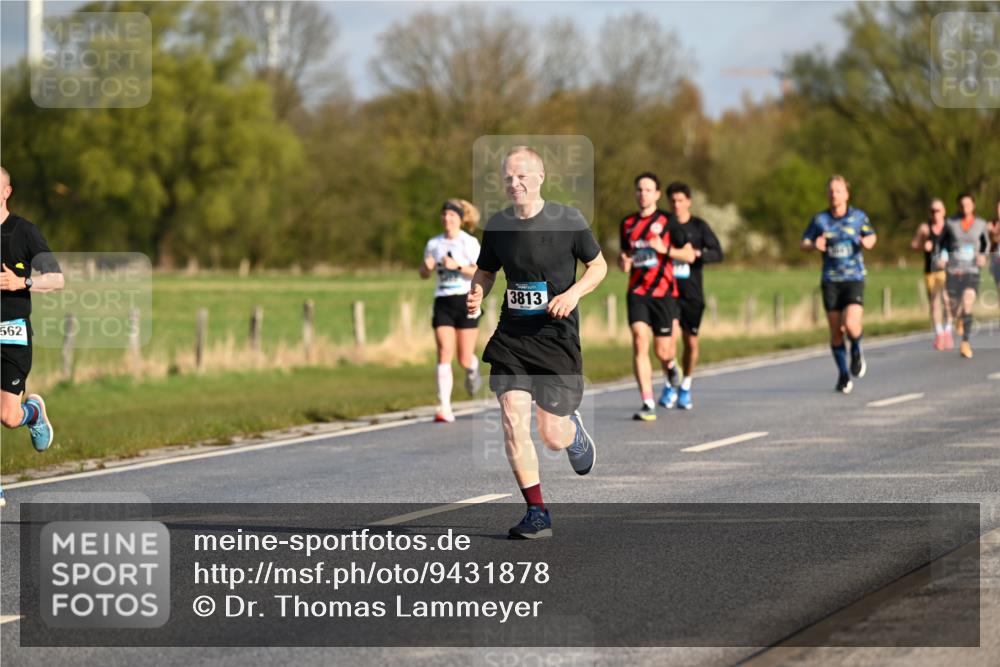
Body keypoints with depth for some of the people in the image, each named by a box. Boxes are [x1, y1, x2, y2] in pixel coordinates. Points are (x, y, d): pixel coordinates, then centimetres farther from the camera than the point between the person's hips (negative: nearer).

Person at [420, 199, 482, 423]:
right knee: (444, 353, -12)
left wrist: (457, 266, -23)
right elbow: (424, 274, 18)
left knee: (464, 359, 1)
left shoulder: (469, 243, -4)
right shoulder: (434, 243, 8)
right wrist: (427, 266, -5)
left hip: (466, 301, -3)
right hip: (443, 302, 3)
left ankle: (472, 367, 41)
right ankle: (444, 408, -17)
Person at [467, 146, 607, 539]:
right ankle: (537, 514, -3)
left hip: (556, 337, -3)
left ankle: (574, 431, 40)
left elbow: (598, 266, 5)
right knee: (513, 419, -13)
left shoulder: (568, 220, -6)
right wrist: (476, 295, -5)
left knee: (552, 437, 0)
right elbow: (486, 271, 17)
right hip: (511, 337, 3)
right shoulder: (498, 225, 3)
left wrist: (573, 293, -14)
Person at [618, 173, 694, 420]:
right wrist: (623, 262, 1)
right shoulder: (627, 223, 10)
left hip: (663, 292, -2)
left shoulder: (667, 221, 0)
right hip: (637, 292, 2)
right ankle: (648, 404, -17)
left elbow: (689, 254, 1)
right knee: (639, 343, -16)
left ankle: (670, 372, 41)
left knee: (662, 351, 1)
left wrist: (665, 249, -15)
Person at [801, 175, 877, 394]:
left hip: (854, 279, -2)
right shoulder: (819, 220, 3)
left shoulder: (858, 216, 2)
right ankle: (843, 374, 19)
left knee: (851, 325, -20)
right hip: (830, 281, 2)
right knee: (836, 332, 2)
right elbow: (804, 243, 8)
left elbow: (871, 236, 17)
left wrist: (868, 242, -7)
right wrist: (814, 245, -14)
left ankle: (856, 351, 14)